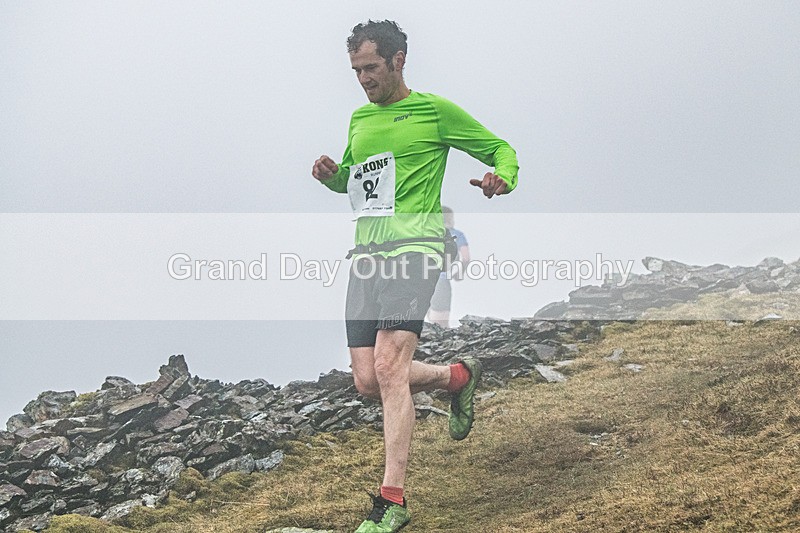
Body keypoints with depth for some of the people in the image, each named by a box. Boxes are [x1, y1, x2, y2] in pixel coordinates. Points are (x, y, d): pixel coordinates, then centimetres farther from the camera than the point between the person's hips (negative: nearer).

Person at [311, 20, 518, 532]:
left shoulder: (435, 110, 3)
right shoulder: (359, 118, 21)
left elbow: (500, 148, 8)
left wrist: (503, 176, -15)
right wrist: (331, 175, 11)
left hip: (414, 247, -7)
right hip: (367, 254, 7)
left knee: (389, 367, -21)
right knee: (369, 381, 1)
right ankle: (458, 376, 29)